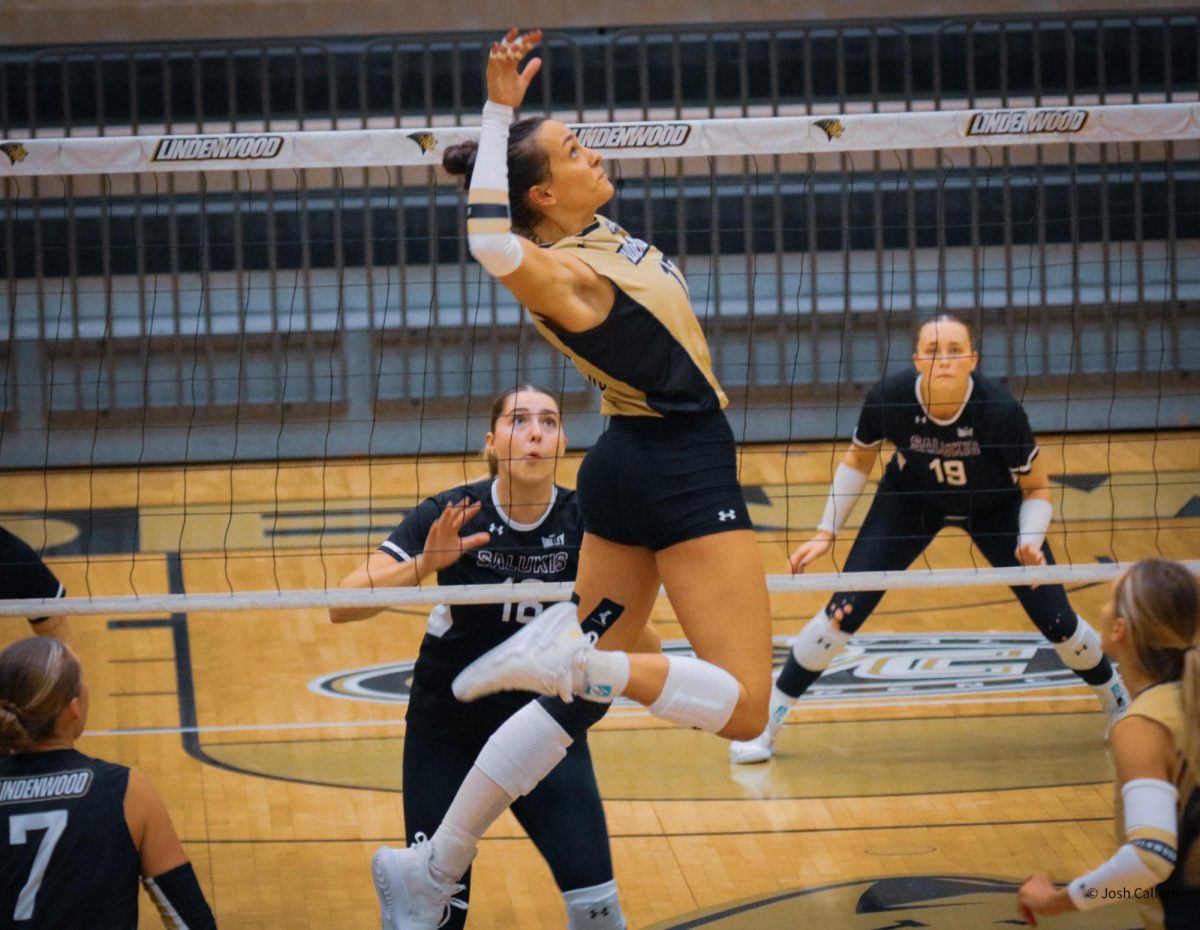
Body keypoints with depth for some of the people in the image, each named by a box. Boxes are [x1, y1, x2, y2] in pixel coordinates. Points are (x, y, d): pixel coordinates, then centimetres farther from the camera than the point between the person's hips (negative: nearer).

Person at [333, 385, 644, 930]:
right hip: (447, 735, -1)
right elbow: (342, 606, -24)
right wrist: (423, 565, -39)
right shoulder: (452, 516, -16)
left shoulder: (582, 522, -12)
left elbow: (638, 649, -12)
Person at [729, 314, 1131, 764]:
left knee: (1055, 621, -5)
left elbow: (1036, 487, -17)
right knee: (844, 611, -11)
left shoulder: (1000, 409, -35)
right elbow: (858, 458, -7)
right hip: (910, 502, 1)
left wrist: (1030, 543, -35)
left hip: (995, 507, -1)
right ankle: (767, 722, 5)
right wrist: (826, 532, -8)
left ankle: (1120, 705, 25)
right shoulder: (889, 398, -31)